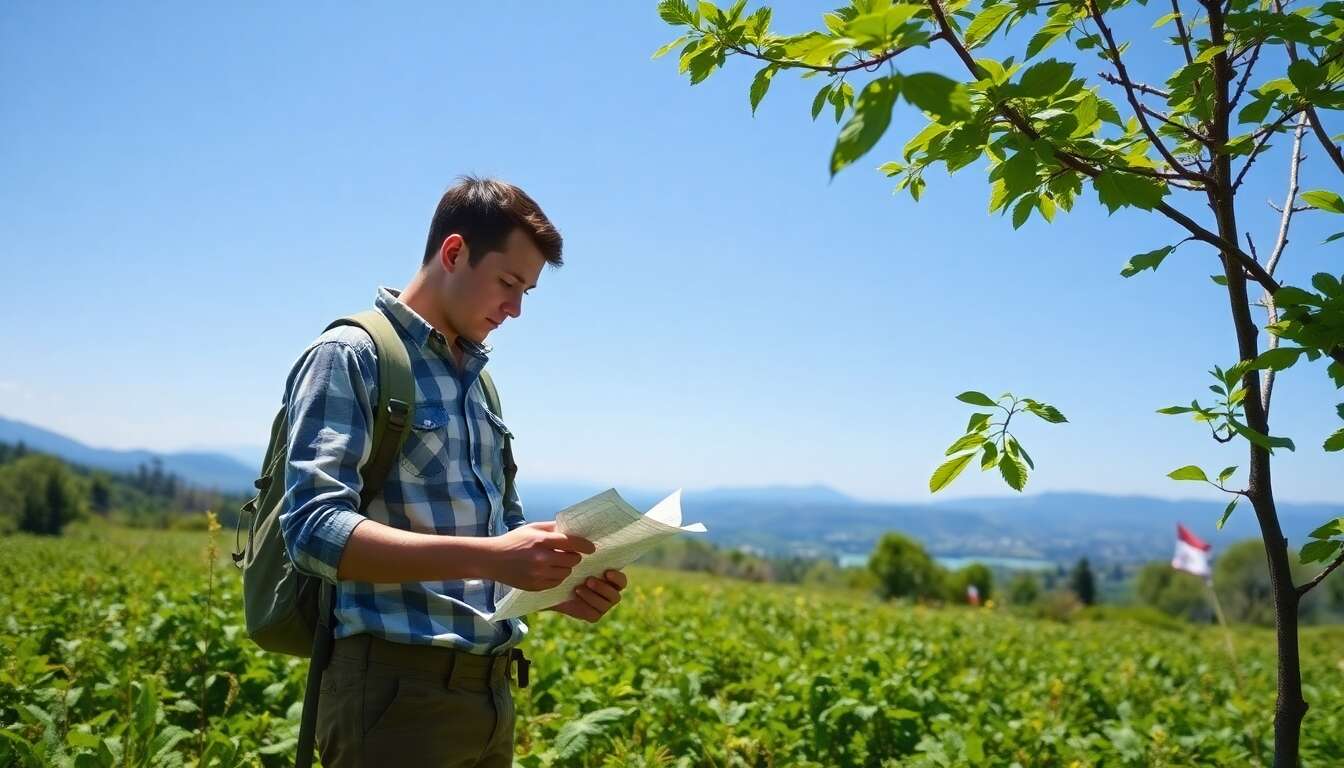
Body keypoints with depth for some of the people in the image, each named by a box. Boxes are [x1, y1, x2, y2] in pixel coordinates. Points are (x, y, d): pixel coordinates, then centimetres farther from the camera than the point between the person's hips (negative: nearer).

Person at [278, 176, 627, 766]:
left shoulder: (477, 384, 17)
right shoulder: (350, 357, -7)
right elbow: (314, 529, -19)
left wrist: (556, 584, 1)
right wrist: (487, 557, -27)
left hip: (491, 691, 8)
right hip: (396, 690, -8)